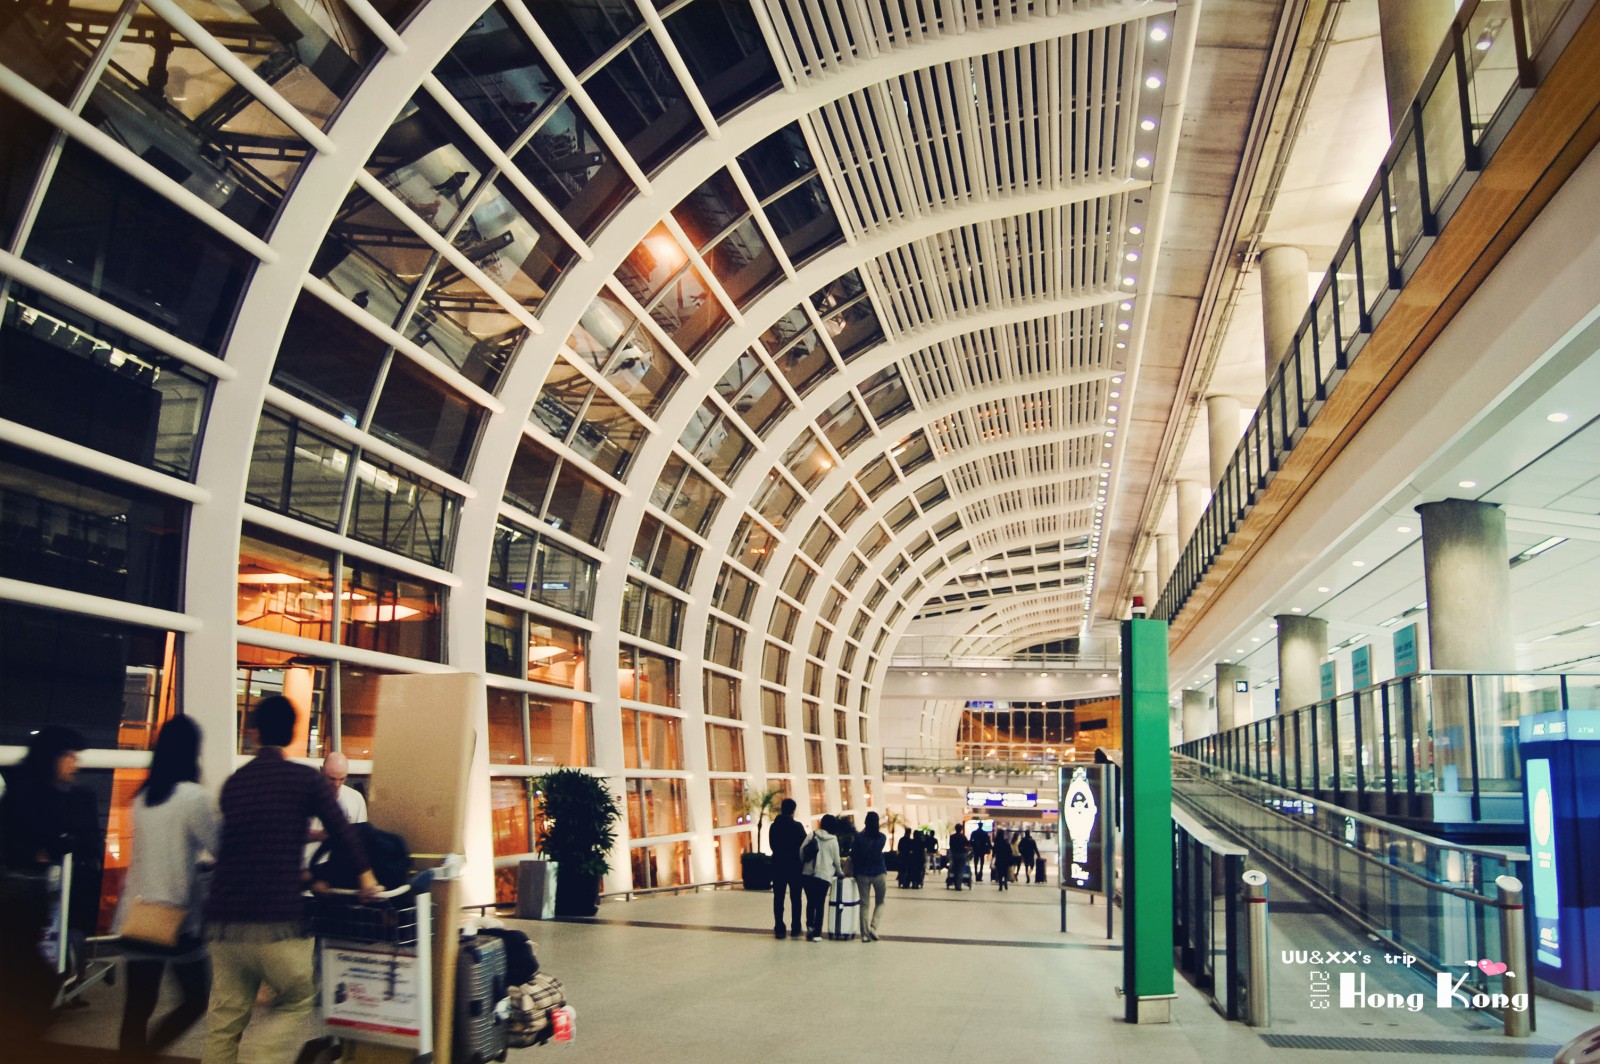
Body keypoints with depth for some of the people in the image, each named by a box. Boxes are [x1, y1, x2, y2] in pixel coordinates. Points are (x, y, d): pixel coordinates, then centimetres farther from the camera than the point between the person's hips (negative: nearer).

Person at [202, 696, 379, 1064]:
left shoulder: (233, 783, 14)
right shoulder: (306, 779, -1)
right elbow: (341, 830, 6)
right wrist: (365, 873, 24)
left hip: (224, 919, 4)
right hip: (276, 922, -4)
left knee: (224, 1020, 10)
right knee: (297, 1000, 15)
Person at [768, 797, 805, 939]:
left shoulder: (774, 826, 2)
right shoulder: (797, 826, -12)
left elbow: (771, 845, 9)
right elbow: (804, 845, -7)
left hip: (778, 865, 3)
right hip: (794, 866, -3)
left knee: (778, 898, 6)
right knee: (795, 898, 6)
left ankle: (779, 929, 4)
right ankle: (795, 928, 6)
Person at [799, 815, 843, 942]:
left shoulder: (812, 835, 2)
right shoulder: (833, 841, 0)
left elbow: (801, 851, 0)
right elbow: (836, 861, 7)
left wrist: (804, 865, 16)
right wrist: (840, 873, 25)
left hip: (808, 874, 2)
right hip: (824, 875, -2)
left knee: (810, 902, 15)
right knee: (820, 904, 6)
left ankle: (810, 925, -1)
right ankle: (816, 933, 4)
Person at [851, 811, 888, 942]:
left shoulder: (859, 837, -6)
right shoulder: (882, 837, -5)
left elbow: (853, 856, -2)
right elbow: (879, 851, 9)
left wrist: (855, 870, 12)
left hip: (863, 874, 0)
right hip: (879, 873, 0)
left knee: (864, 904, 8)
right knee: (880, 902, 16)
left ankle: (865, 934, 4)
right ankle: (873, 927, -3)